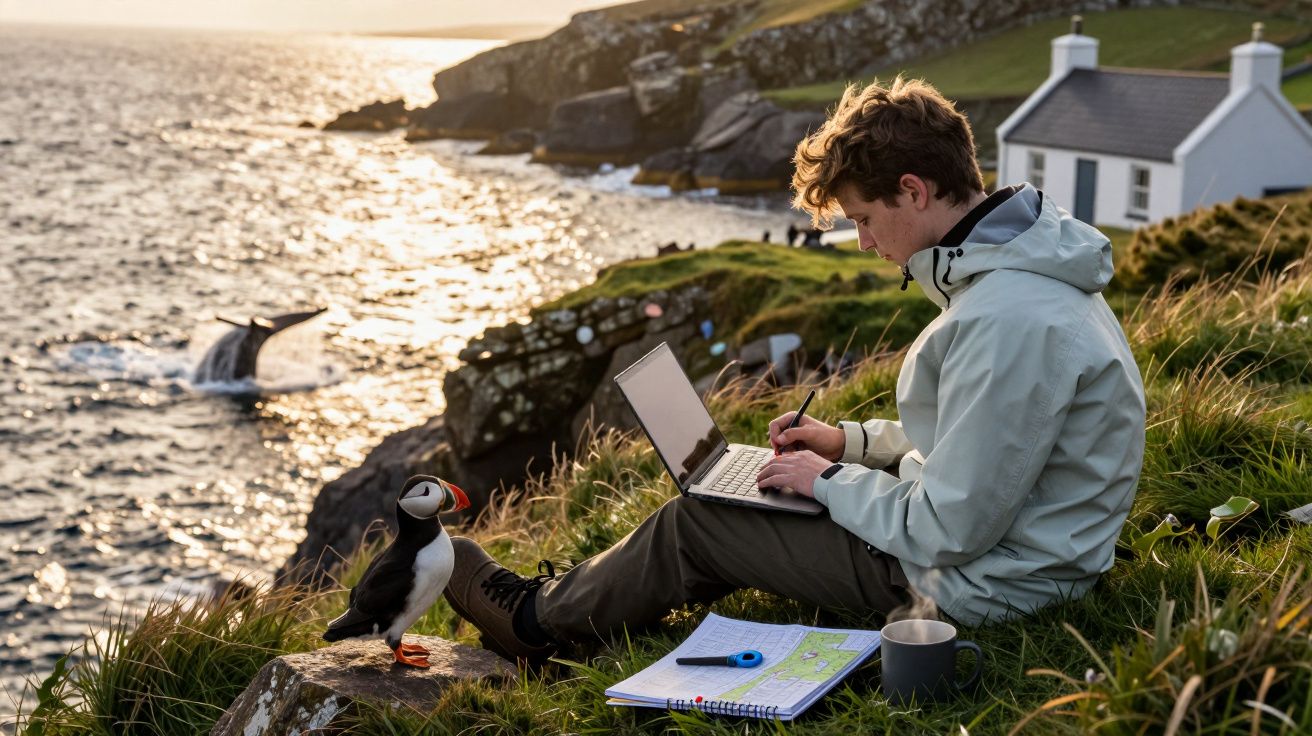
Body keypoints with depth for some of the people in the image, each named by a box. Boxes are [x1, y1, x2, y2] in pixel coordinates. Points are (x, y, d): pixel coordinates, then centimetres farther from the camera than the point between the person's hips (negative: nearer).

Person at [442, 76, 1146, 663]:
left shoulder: (1009, 321, -31)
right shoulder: (1019, 264, 3)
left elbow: (950, 530, -27)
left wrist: (829, 479, -12)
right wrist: (849, 439, 10)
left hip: (979, 585, -10)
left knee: (694, 522, 3)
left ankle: (537, 616, 27)